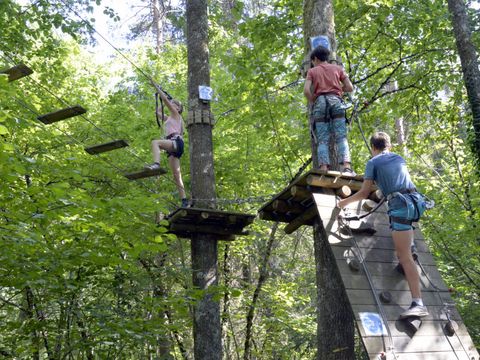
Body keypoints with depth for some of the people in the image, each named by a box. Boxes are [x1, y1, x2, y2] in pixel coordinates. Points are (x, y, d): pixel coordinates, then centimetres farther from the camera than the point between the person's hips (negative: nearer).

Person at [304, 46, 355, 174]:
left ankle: (324, 170, -22)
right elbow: (350, 88, 13)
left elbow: (306, 91, 0)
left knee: (322, 140, -6)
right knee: (341, 137, -8)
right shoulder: (338, 68, 21)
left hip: (320, 102, 0)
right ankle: (346, 167, -25)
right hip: (336, 101, 1)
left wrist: (312, 103, 15)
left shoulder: (312, 71, 17)